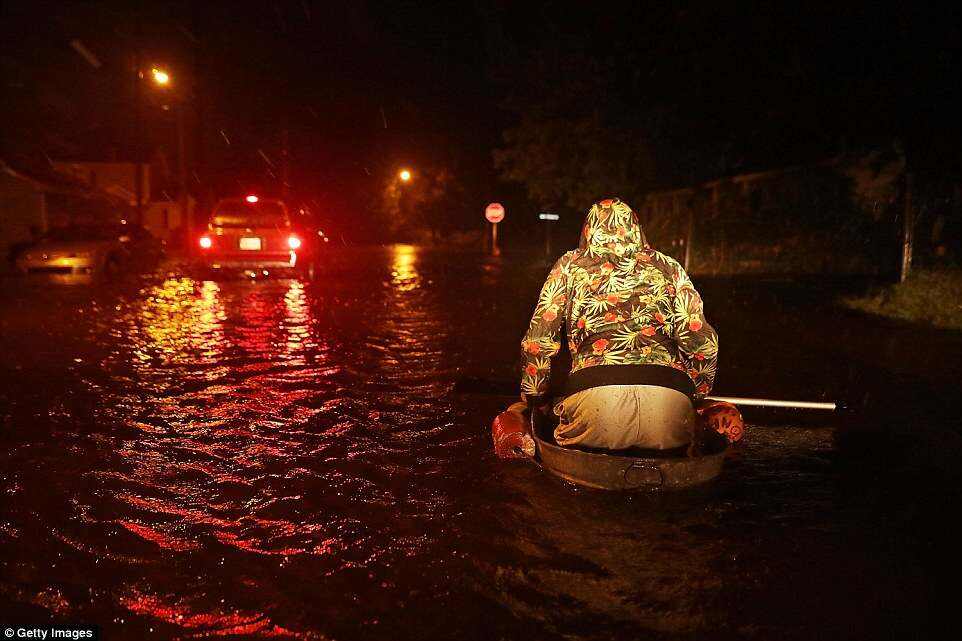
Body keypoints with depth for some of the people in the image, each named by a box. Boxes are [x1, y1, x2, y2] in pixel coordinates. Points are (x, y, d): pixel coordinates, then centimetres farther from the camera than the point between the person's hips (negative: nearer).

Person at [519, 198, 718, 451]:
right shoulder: (667, 267, 21)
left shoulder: (570, 266, 19)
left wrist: (534, 397, 29)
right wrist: (693, 399, 29)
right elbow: (703, 343, 14)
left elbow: (537, 342, 14)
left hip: (593, 395, -1)